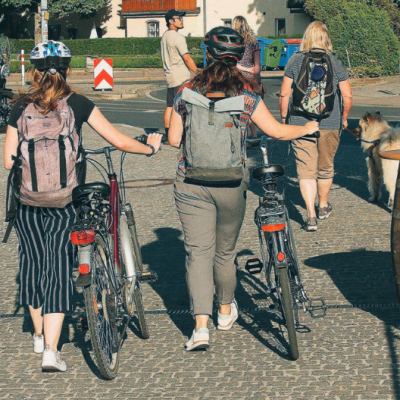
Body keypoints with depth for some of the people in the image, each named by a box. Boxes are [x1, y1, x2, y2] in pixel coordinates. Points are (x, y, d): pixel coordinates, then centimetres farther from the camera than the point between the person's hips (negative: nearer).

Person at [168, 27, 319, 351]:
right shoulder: (247, 96, -6)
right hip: (231, 184, 0)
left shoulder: (187, 93, -4)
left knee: (198, 251, 2)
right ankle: (226, 311, 39)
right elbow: (277, 132, 0)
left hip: (191, 182, 0)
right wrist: (308, 128, 19)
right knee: (225, 250, 19)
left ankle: (201, 325, -11)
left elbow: (174, 140, 1)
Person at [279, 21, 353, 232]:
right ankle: (323, 206, 37)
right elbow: (347, 96, -2)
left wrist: (284, 117, 11)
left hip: (300, 123, -1)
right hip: (330, 124, 1)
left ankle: (311, 215, -10)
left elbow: (284, 94, -2)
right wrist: (343, 117, 15)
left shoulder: (295, 61, -2)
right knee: (326, 167, 19)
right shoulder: (335, 62, -2)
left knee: (306, 169, 1)